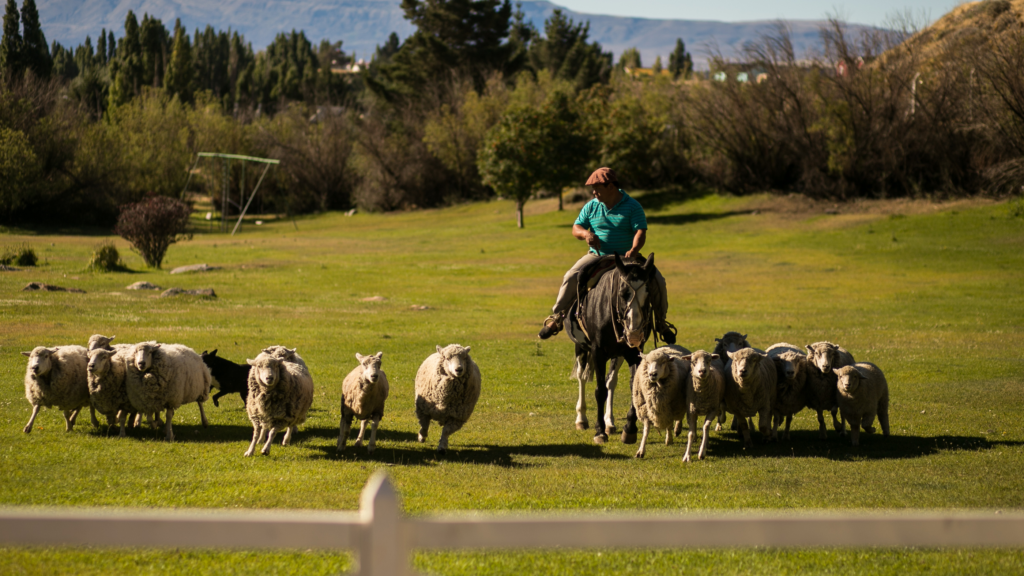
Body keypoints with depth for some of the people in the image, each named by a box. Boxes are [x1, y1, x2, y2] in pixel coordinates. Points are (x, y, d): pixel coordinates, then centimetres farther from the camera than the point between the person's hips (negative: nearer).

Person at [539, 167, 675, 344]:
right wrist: (585, 233, -17)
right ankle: (556, 318, -10)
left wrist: (634, 250, -35)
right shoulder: (591, 207, 6)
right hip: (597, 255, 2)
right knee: (571, 277, -23)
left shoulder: (633, 206, -5)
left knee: (658, 281, -19)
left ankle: (660, 322, 1)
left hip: (627, 257, -2)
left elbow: (640, 232, -15)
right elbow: (576, 228, 8)